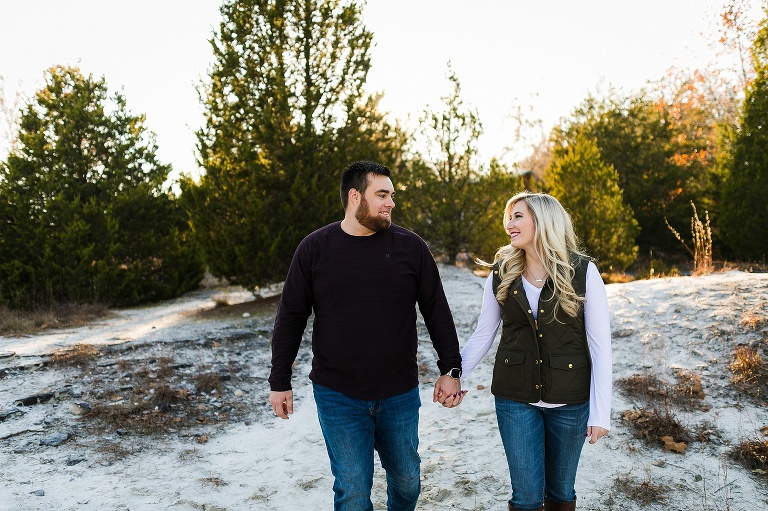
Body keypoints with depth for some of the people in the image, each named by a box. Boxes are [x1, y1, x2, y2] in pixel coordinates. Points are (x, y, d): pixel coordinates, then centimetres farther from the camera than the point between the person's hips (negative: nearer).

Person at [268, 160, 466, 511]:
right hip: (338, 396, -1)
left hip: (400, 394, 2)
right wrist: (279, 382, 2)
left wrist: (450, 369, 2)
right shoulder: (314, 248, -4)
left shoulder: (410, 246, -3)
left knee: (406, 478, 17)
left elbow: (437, 311, 3)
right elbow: (290, 317, 1)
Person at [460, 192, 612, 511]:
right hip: (515, 399, 1)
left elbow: (600, 345, -8)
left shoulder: (583, 272, -9)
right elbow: (483, 335, 5)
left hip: (570, 401, -1)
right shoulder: (501, 273, -2)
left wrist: (600, 412, -10)